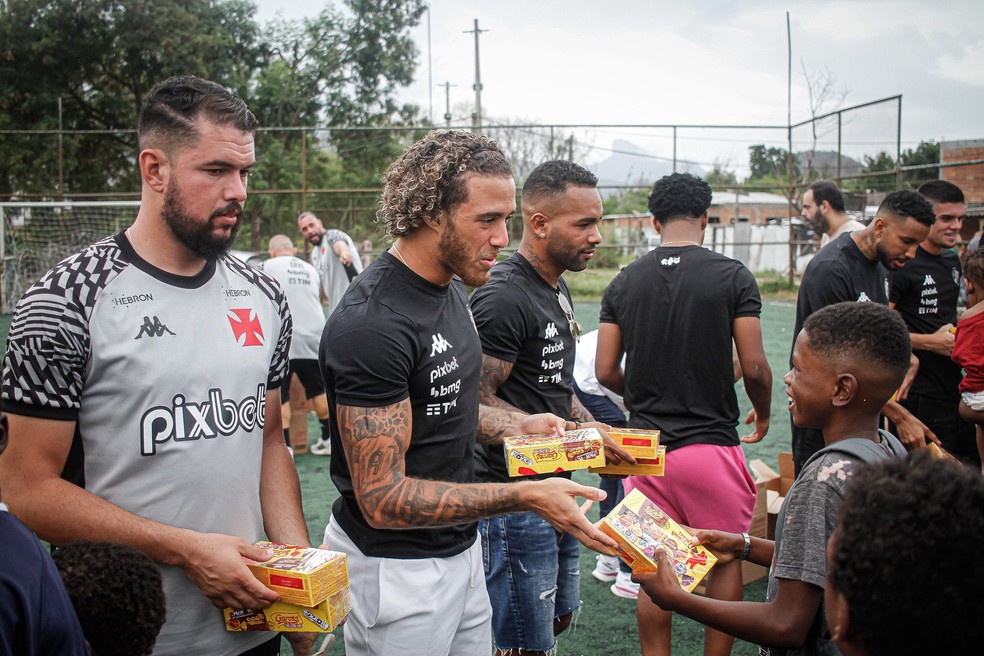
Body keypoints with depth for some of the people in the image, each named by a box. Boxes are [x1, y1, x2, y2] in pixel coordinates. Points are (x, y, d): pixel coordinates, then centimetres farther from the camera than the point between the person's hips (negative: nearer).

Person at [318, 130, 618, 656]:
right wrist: (526, 498, -28)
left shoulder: (451, 289, 4)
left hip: (460, 549, 8)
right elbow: (383, 498, -26)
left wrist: (516, 425, 2)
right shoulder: (371, 325, -26)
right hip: (396, 568, -8)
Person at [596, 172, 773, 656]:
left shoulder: (624, 282, 2)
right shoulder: (732, 276, -6)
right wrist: (763, 414, 12)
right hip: (712, 443, -3)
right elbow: (754, 367, -9)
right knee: (725, 561, 15)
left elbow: (605, 371, 2)